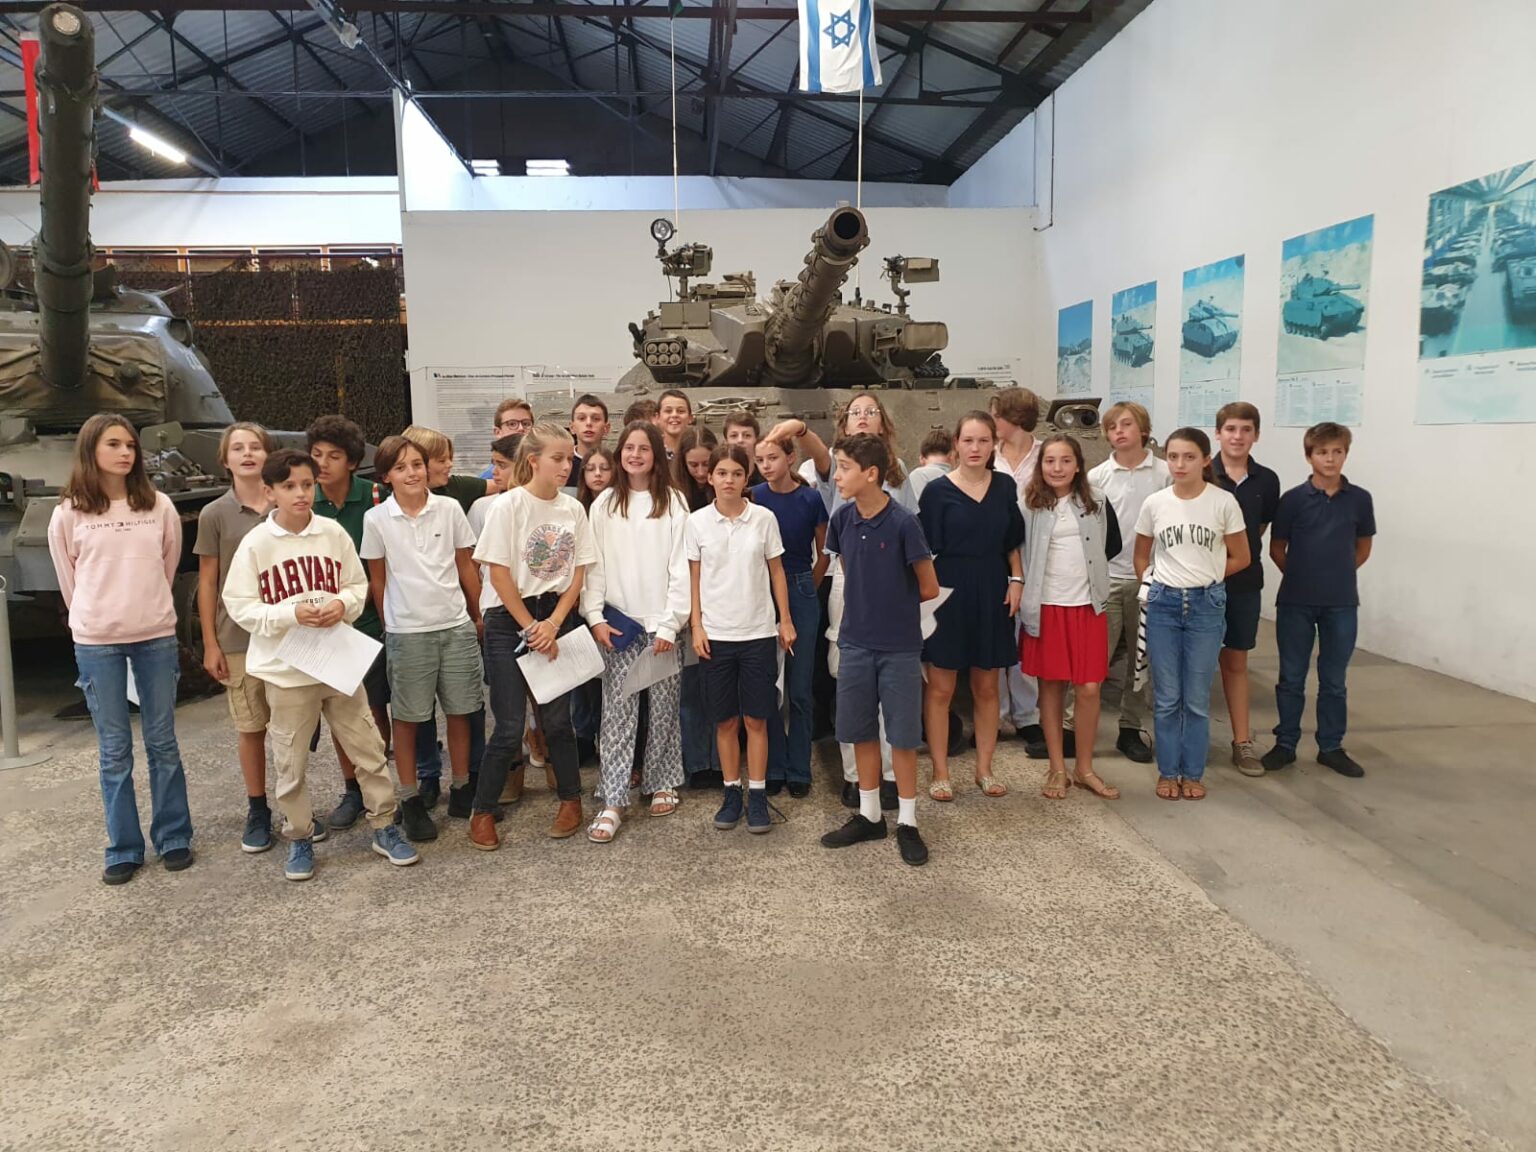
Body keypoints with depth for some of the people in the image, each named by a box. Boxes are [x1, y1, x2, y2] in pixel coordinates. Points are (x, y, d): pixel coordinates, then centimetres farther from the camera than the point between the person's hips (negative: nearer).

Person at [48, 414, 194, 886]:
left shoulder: (159, 506, 0)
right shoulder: (68, 514, -2)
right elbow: (69, 581, 8)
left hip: (156, 637, 1)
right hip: (96, 643, -1)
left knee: (162, 742, 9)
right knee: (114, 750, 6)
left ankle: (174, 837, 20)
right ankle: (123, 848, 17)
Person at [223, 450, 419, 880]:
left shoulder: (334, 533, 0)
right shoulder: (256, 543, -6)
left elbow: (359, 585, 7)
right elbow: (241, 606, -7)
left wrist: (342, 604, -15)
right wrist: (292, 614, -21)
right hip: (286, 668, -2)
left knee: (368, 748, 7)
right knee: (291, 761, 9)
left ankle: (385, 827, 22)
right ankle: (299, 838, 26)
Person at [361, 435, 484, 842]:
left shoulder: (450, 509, -1)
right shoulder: (376, 520, -4)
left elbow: (466, 568, 7)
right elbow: (377, 579, 5)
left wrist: (478, 616, 9)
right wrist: (390, 625, 7)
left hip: (457, 626, 2)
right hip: (407, 632, -1)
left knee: (460, 711, 10)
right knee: (408, 717, 7)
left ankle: (462, 790, 25)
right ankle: (410, 801, 20)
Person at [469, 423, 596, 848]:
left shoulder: (573, 508, 2)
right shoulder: (509, 504, -10)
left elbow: (577, 574, 4)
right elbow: (499, 573, -10)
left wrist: (552, 625, -8)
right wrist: (531, 628, -9)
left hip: (558, 618, 3)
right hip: (510, 621, -3)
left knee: (557, 718, 9)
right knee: (510, 727, -1)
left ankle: (570, 799, 28)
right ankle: (482, 812, 16)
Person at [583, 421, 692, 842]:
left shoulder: (673, 503, 2)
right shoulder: (604, 504, 6)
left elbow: (681, 568, -2)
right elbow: (594, 566, 4)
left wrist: (670, 624, -9)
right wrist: (595, 617, -6)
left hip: (661, 624, 0)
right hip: (617, 623, 1)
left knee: (663, 708, 7)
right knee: (616, 711, -2)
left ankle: (661, 784, 24)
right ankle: (613, 801, 0)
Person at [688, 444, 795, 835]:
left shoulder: (764, 518, -2)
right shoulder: (697, 521, -1)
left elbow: (776, 572, 5)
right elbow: (694, 578, 3)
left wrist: (786, 620, 3)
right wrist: (696, 626, -3)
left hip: (758, 633, 0)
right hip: (716, 634, 1)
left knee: (756, 719, 4)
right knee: (725, 720, 8)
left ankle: (757, 795, 14)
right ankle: (732, 792, 21)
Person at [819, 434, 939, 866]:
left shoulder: (903, 523, -16)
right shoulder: (842, 519, -2)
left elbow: (929, 588, -7)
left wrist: (894, 601, 6)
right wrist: (872, 599, 5)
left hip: (899, 647, -5)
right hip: (855, 643, 5)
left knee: (902, 734, 5)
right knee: (861, 732, 13)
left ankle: (907, 821, 19)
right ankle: (869, 815, 28)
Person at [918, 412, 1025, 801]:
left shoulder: (1005, 486, 5)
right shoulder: (938, 490, -6)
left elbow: (1013, 541, 13)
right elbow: (925, 549, -7)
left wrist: (1016, 579, 2)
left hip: (992, 594, 4)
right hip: (948, 593, -3)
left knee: (987, 686, 11)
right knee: (941, 687, 3)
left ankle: (984, 769, 24)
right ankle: (940, 772, 15)